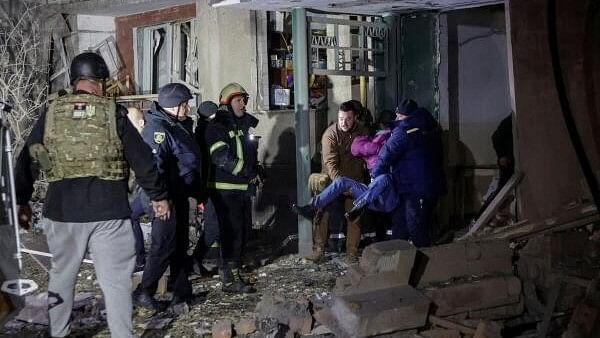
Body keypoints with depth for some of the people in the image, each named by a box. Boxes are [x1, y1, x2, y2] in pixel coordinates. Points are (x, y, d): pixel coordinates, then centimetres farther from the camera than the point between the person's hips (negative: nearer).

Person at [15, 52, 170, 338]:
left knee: (61, 275, 19)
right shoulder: (113, 113, -1)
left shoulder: (51, 114, 5)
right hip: (109, 210, -2)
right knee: (115, 279, 4)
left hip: (62, 210, 3)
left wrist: (21, 201, 21)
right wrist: (158, 196, 11)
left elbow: (27, 161, 10)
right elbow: (142, 159, 0)